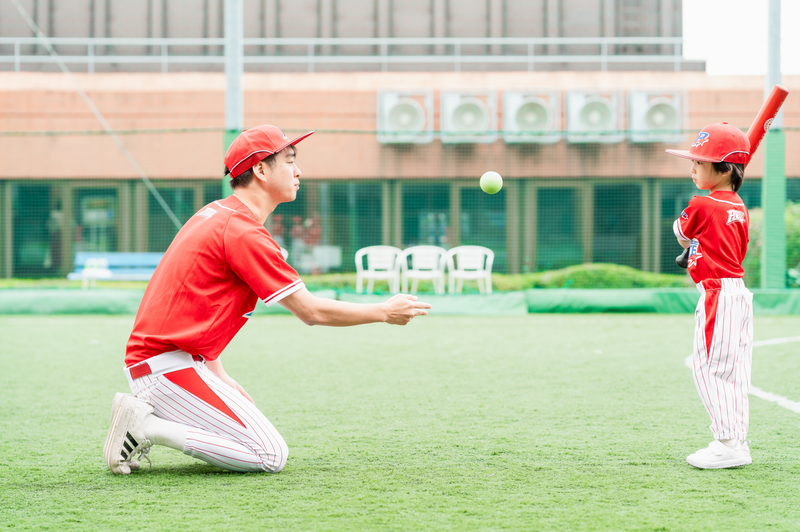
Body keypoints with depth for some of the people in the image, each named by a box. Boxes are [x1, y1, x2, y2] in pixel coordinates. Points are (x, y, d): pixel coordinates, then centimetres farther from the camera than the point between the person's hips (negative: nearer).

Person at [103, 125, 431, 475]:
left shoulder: (214, 214, 16)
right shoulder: (243, 231, -15)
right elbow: (311, 311, -13)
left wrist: (217, 376, 17)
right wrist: (384, 312, -3)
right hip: (169, 366, -10)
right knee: (272, 456, -13)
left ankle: (146, 415, 8)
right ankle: (148, 427, -13)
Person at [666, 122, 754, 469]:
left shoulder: (701, 206, -13)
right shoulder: (739, 209, 11)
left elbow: (681, 235, 6)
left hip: (717, 294, -9)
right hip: (738, 292, 9)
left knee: (709, 367, -6)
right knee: (731, 370, 11)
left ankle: (729, 444, -8)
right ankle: (737, 441, 15)